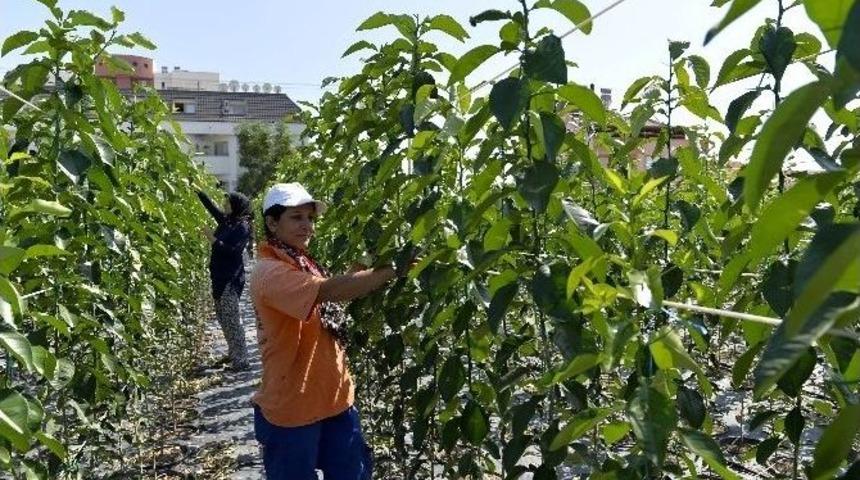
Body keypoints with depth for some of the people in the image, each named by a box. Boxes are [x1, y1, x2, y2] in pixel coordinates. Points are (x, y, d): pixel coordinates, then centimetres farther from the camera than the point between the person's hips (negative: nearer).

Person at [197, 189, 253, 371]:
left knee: (232, 319, -6)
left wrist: (211, 238, -20)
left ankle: (240, 360, 0)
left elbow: (231, 251, -22)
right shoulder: (226, 220, 9)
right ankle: (233, 353, 26)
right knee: (223, 316, 15)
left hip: (232, 279, -9)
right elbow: (211, 205, 19)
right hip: (220, 276, 9)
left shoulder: (242, 227, -14)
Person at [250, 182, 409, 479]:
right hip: (292, 408, -8)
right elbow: (331, 290, -35)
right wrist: (394, 268, -36)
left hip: (334, 398, 8)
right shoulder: (269, 273, -22)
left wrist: (363, 266, -2)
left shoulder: (302, 263, 9)